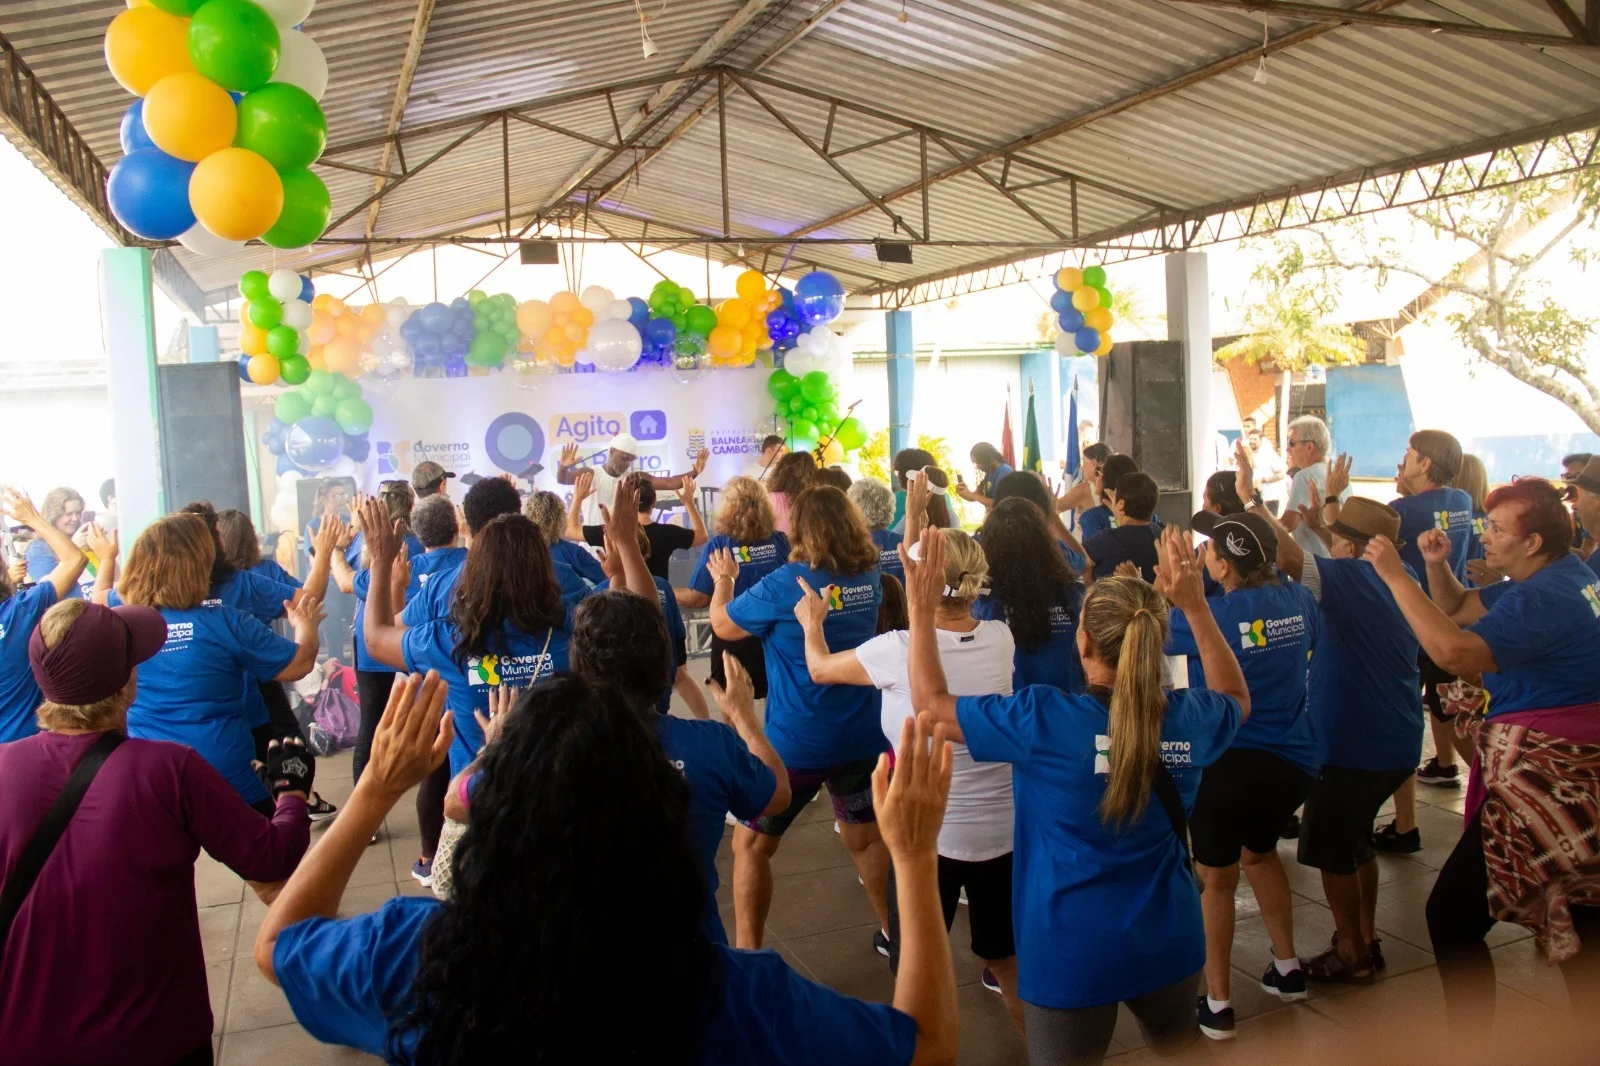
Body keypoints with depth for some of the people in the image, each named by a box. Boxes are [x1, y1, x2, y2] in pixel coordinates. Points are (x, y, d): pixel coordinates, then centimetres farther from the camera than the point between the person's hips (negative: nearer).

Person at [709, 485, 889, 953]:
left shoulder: (785, 583, -17)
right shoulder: (869, 578, 0)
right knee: (866, 836, 24)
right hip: (862, 737, 5)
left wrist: (723, 580, 15)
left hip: (795, 742, -5)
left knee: (750, 844, 12)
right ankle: (891, 931, 36)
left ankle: (747, 954, 15)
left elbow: (723, 625, -3)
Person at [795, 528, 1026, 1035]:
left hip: (930, 833, -5)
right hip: (1005, 829, 5)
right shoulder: (1001, 639, -6)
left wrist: (811, 622, 21)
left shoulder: (899, 650, -19)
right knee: (1008, 958, 23)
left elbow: (821, 668, 0)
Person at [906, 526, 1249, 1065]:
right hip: (1168, 940, 4)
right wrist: (1196, 605, 10)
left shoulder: (1045, 719, -24)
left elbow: (931, 705, -13)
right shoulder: (1188, 717, -9)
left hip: (1073, 951, -4)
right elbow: (1237, 699, 16)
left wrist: (922, 609, -8)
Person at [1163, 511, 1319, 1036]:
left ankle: (1218, 1003, 20)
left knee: (1216, 877, 13)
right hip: (1294, 760, 6)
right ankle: (1287, 967, 40)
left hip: (1226, 762, -6)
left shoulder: (1208, 614, -16)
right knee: (1259, 850, 31)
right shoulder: (1298, 600, 0)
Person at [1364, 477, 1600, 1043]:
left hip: (1543, 780, -11)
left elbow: (1453, 652, -33)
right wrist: (1437, 567, 1)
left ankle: (1470, 1042, -2)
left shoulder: (1544, 599, -20)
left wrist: (1396, 575, -28)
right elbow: (1459, 609, 19)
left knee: (1451, 916, -7)